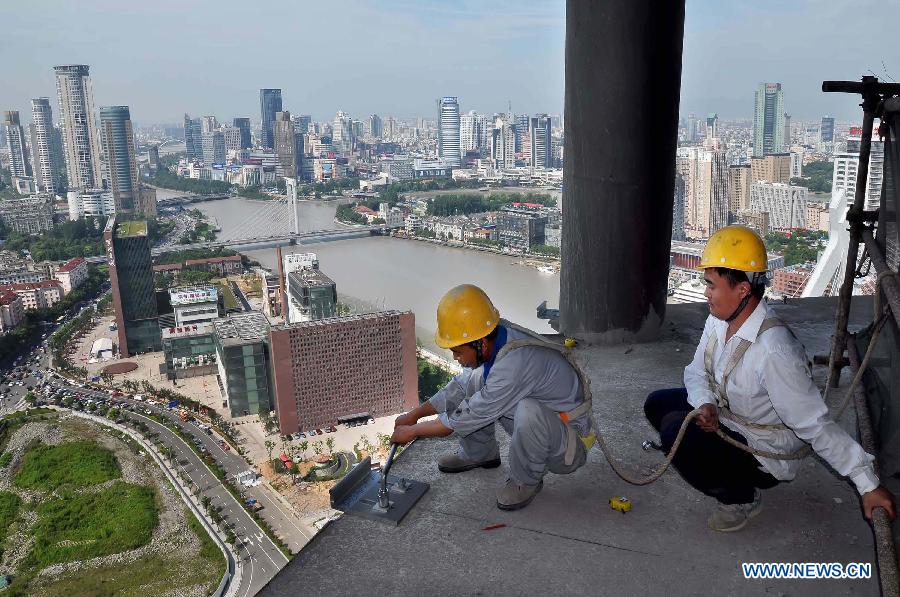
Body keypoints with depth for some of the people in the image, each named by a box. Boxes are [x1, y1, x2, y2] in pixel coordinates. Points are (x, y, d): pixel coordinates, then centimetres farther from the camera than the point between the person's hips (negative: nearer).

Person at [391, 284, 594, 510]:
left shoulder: (515, 363, -35)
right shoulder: (494, 338, -9)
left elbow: (467, 418, -25)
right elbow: (460, 387, 8)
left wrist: (412, 431, -11)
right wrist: (415, 414, 5)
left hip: (572, 444, -8)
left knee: (528, 411, -38)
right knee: (474, 379, -2)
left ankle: (526, 480, -9)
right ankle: (479, 453, 17)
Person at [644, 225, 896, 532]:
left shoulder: (773, 351, -35)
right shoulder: (719, 320, -8)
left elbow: (816, 425, -30)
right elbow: (696, 372, 3)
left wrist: (869, 485, -27)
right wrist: (706, 405, -18)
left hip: (766, 454, -8)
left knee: (676, 433, -26)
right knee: (658, 404, 7)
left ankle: (742, 497, 1)